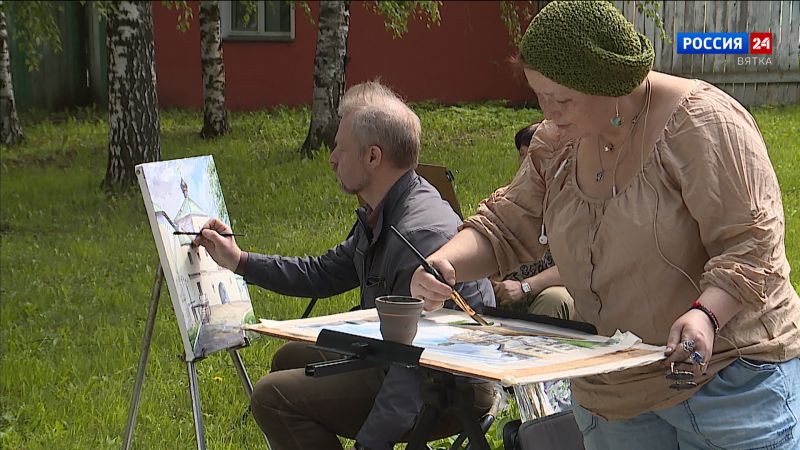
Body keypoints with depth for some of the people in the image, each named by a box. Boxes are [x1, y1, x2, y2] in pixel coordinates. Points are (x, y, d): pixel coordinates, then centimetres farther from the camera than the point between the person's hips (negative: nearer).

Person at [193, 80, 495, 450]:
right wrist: (240, 262, 18)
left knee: (274, 397, -16)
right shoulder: (379, 218, 6)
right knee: (291, 359, 25)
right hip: (398, 362, 11)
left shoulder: (422, 233, -28)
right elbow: (324, 274, 23)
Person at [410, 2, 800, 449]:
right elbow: (505, 228, 9)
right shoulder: (557, 145, 5)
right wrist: (444, 262, -11)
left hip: (730, 376, -6)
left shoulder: (701, 123, -16)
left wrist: (705, 313, -35)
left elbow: (751, 243, -19)